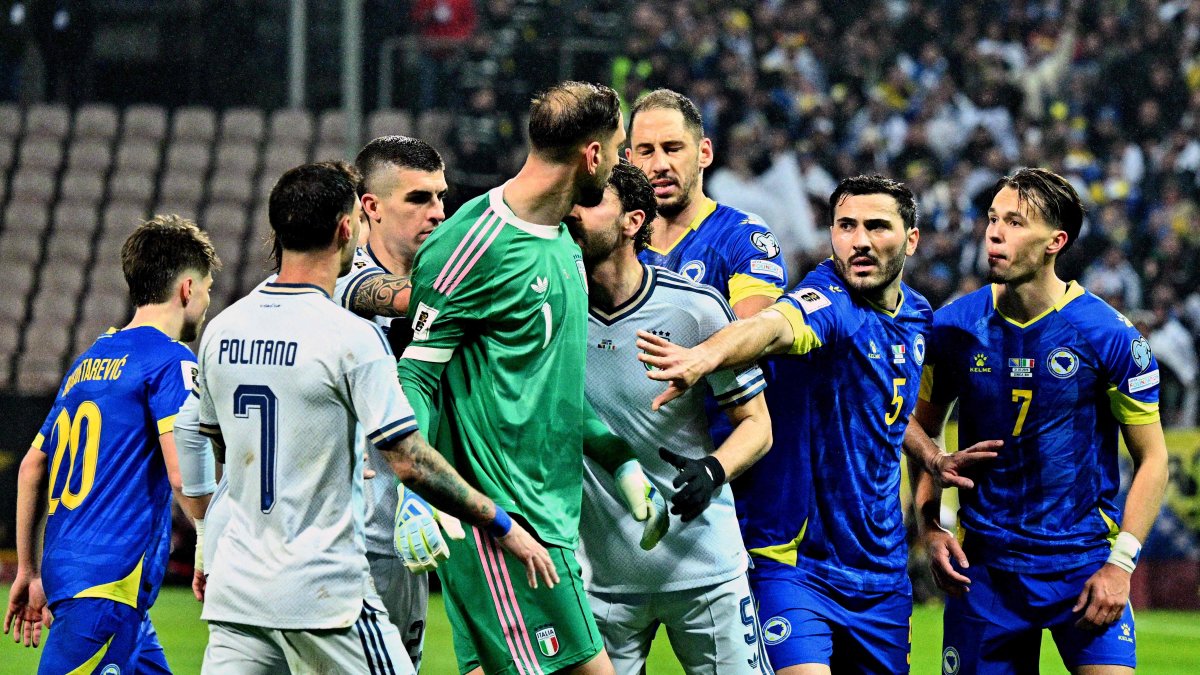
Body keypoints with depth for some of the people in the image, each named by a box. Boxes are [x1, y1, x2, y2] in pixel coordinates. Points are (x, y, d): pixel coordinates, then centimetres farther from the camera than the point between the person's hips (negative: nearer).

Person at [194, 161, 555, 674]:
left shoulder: (222, 330, 6)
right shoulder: (350, 337, -13)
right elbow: (410, 462, -14)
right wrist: (503, 526, -5)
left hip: (235, 588, 6)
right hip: (324, 589, -6)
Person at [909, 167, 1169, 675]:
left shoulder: (1109, 335, -7)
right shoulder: (953, 327, 1)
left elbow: (1152, 458, -1)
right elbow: (922, 432, 14)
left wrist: (1120, 563, -10)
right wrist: (931, 528, 1)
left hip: (1083, 564, -2)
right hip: (982, 567, 2)